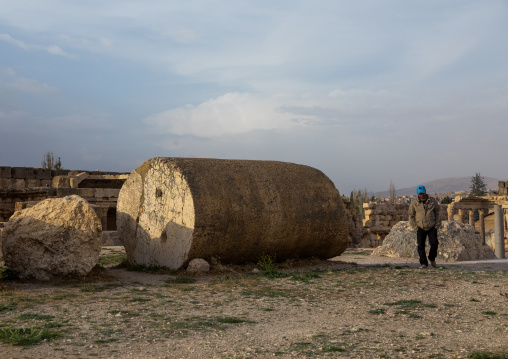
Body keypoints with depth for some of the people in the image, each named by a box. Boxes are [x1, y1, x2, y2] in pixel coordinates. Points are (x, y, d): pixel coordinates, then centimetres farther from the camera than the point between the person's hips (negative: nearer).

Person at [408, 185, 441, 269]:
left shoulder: (433, 201, -1)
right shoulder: (414, 203, -2)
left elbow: (438, 212, 9)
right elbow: (411, 216, 8)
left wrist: (437, 225, 2)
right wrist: (415, 227, 0)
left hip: (432, 227, 0)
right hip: (420, 228, 0)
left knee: (434, 244, -11)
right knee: (421, 245, -6)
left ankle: (432, 258, 17)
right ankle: (423, 263, 3)